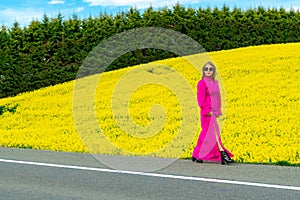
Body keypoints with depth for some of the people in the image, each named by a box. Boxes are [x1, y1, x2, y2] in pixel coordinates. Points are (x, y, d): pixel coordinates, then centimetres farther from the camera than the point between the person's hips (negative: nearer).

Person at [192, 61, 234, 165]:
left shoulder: (215, 82, 13)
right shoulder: (202, 83, -9)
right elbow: (201, 99, -12)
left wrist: (218, 110, 13)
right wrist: (208, 111, -16)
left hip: (214, 112, 8)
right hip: (208, 113, -8)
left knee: (206, 133, 10)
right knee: (214, 133, -7)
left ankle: (196, 155, 17)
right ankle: (223, 156, -6)